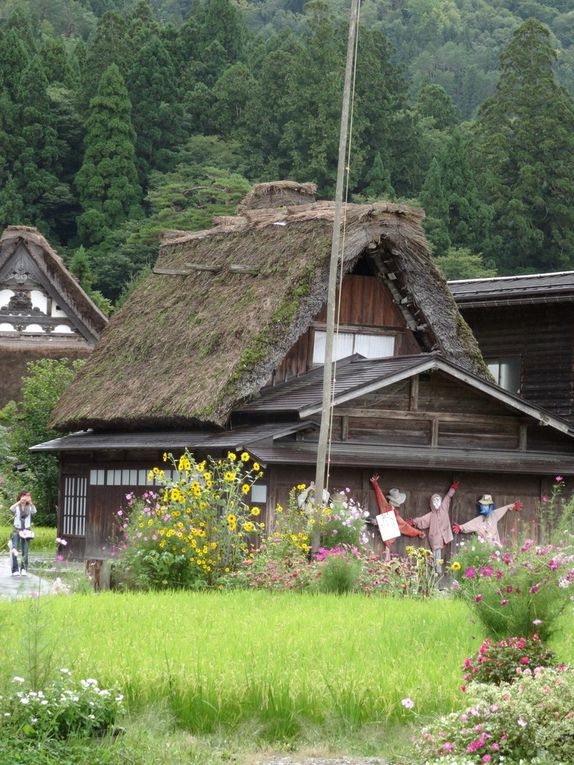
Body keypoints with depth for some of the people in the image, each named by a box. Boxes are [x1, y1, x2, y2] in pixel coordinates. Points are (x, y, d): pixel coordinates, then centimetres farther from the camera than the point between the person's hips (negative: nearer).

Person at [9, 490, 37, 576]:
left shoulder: (29, 507, 4)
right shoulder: (17, 506, 1)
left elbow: (34, 512, -17)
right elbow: (11, 509, -21)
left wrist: (30, 502, -27)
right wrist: (20, 501, -28)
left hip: (26, 531, 1)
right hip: (17, 530, -1)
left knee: (25, 552, 1)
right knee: (14, 551, -13)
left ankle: (23, 569, 9)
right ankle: (15, 570, -12)